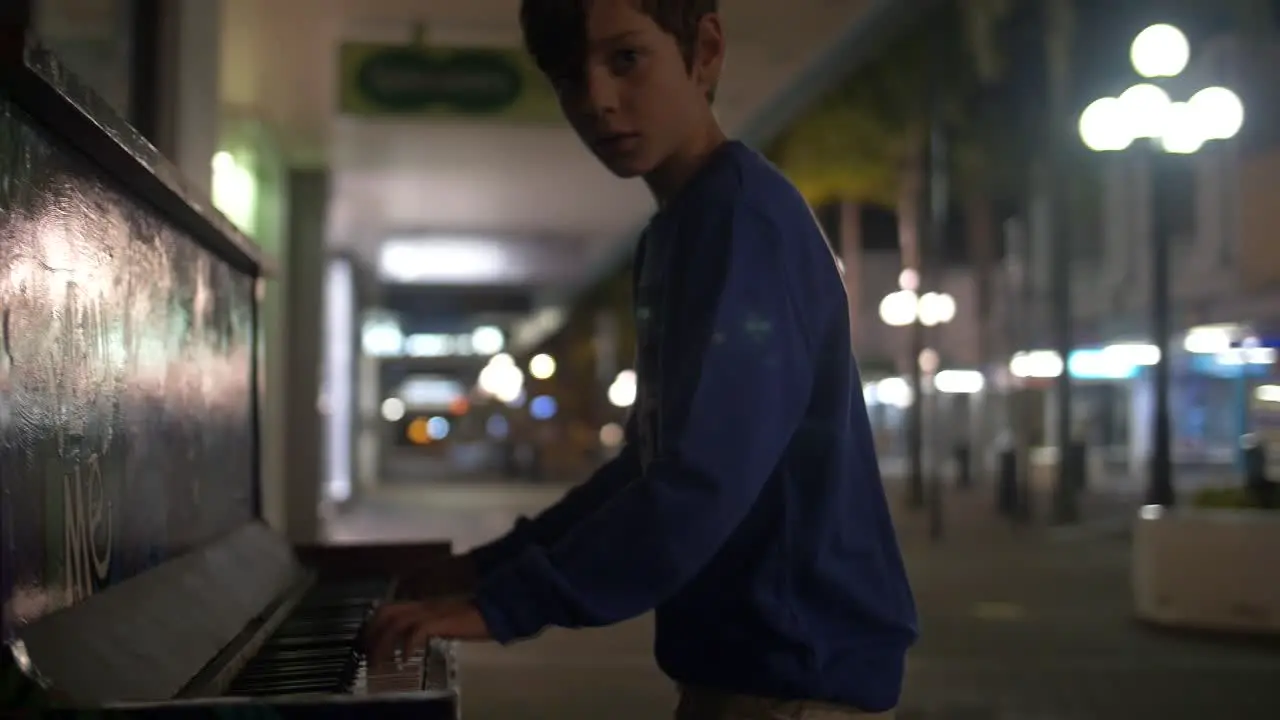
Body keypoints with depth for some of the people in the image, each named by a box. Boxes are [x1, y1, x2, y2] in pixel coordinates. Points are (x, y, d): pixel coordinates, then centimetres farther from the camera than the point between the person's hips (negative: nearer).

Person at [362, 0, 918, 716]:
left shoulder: (741, 213, -17)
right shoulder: (678, 231, 12)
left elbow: (706, 481, -26)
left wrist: (505, 605, -21)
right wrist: (494, 566, 17)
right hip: (741, 660, 9)